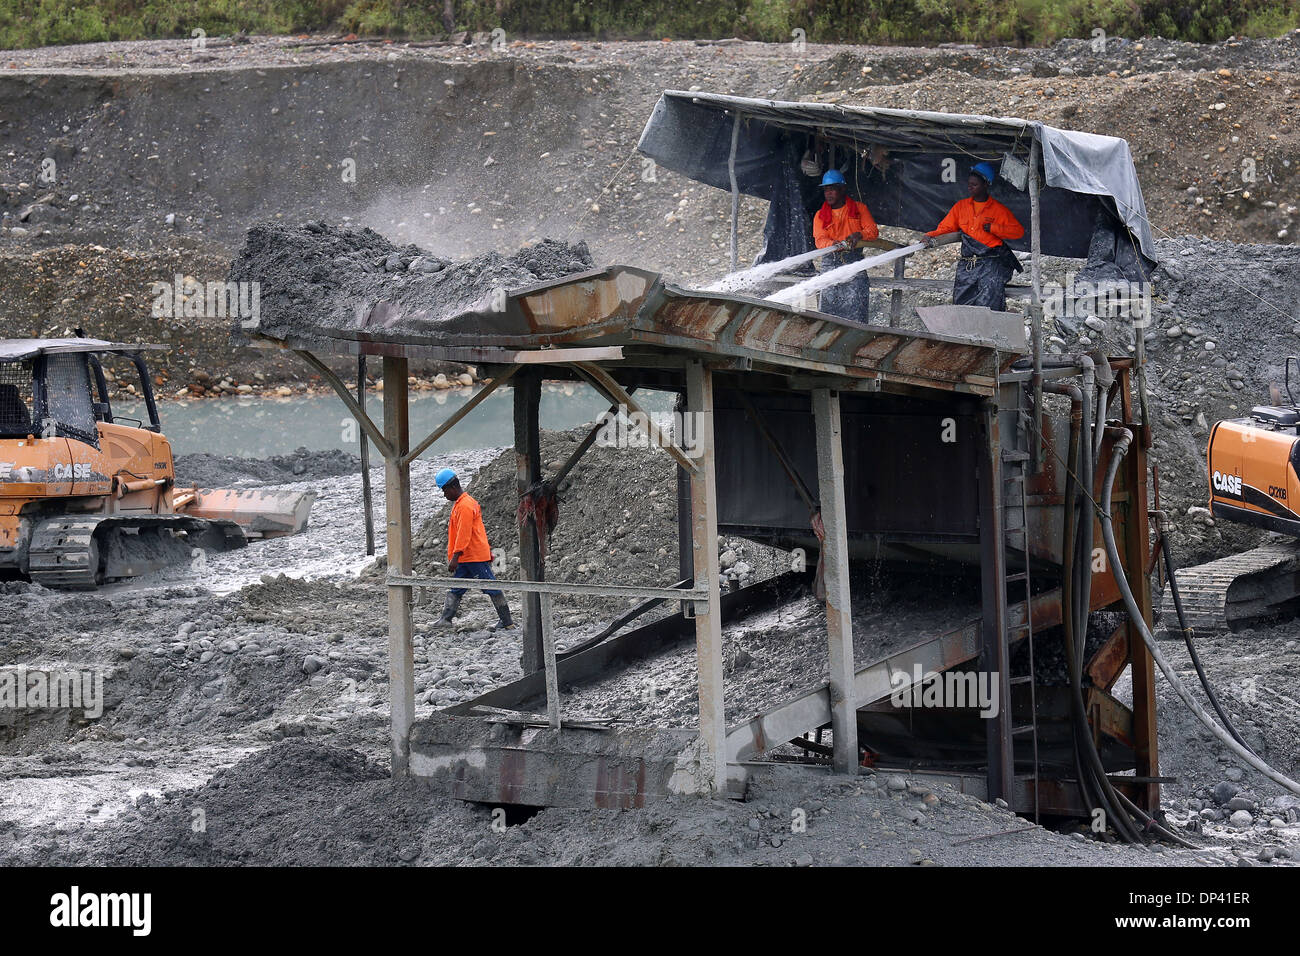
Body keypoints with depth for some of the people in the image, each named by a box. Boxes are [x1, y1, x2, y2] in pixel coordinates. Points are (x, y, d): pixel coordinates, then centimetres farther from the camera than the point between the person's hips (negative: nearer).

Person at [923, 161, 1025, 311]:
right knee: (961, 306, -2)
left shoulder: (998, 209, 4)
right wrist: (931, 236, -4)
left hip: (990, 264, -4)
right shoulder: (960, 206, 16)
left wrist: (993, 228, -8)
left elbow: (1018, 231, 2)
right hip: (966, 264, 4)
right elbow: (945, 228, 16)